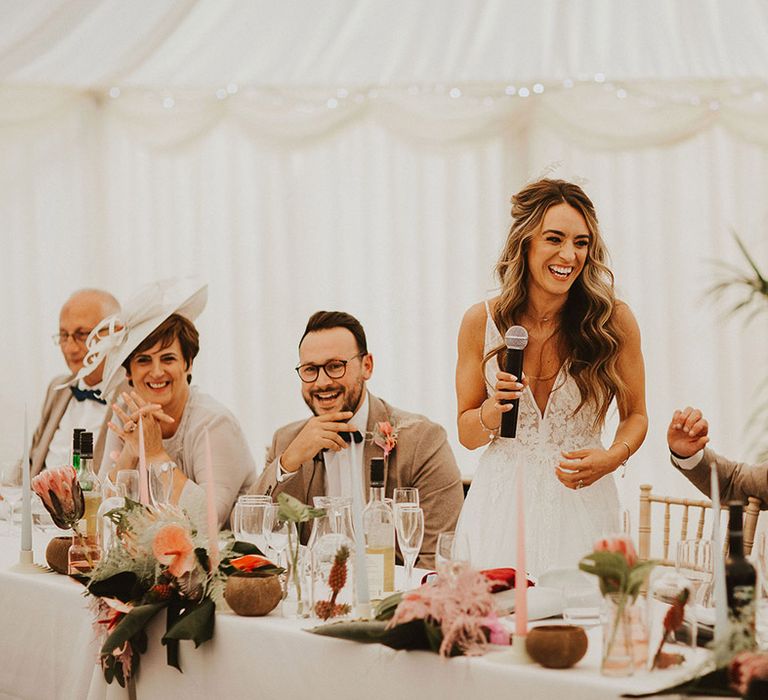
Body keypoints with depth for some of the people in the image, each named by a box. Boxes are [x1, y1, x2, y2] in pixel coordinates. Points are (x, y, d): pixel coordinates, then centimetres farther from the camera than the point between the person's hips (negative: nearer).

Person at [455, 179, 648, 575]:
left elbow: (635, 415, 8)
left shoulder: (613, 321, -5)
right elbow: (467, 434, 5)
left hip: (581, 505, 0)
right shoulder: (482, 321, -2)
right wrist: (493, 410, -16)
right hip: (501, 508, 1)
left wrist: (612, 458, -12)